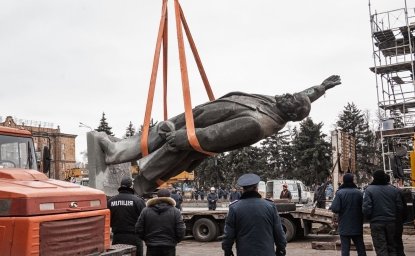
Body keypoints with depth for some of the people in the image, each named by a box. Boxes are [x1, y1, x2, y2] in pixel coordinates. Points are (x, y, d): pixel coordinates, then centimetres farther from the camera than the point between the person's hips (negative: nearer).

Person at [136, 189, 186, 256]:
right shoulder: (175, 212, -5)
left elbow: (138, 229, 2)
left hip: (152, 248, 1)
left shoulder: (146, 211, 0)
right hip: (169, 248, -1)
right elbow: (181, 231, -7)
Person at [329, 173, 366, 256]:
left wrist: (331, 207, 3)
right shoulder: (359, 193, -4)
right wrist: (361, 219, 11)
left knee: (345, 248, 2)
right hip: (357, 226, 3)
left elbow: (335, 209, -18)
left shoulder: (339, 193, -12)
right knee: (360, 247, 14)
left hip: (344, 227, -3)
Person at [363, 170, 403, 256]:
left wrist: (369, 217, 3)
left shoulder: (369, 190, -11)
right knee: (392, 247, 16)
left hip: (376, 222, -4)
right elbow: (399, 207, 2)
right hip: (391, 221, 4)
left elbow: (366, 208, -16)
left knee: (381, 249, 0)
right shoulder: (394, 190, 1)